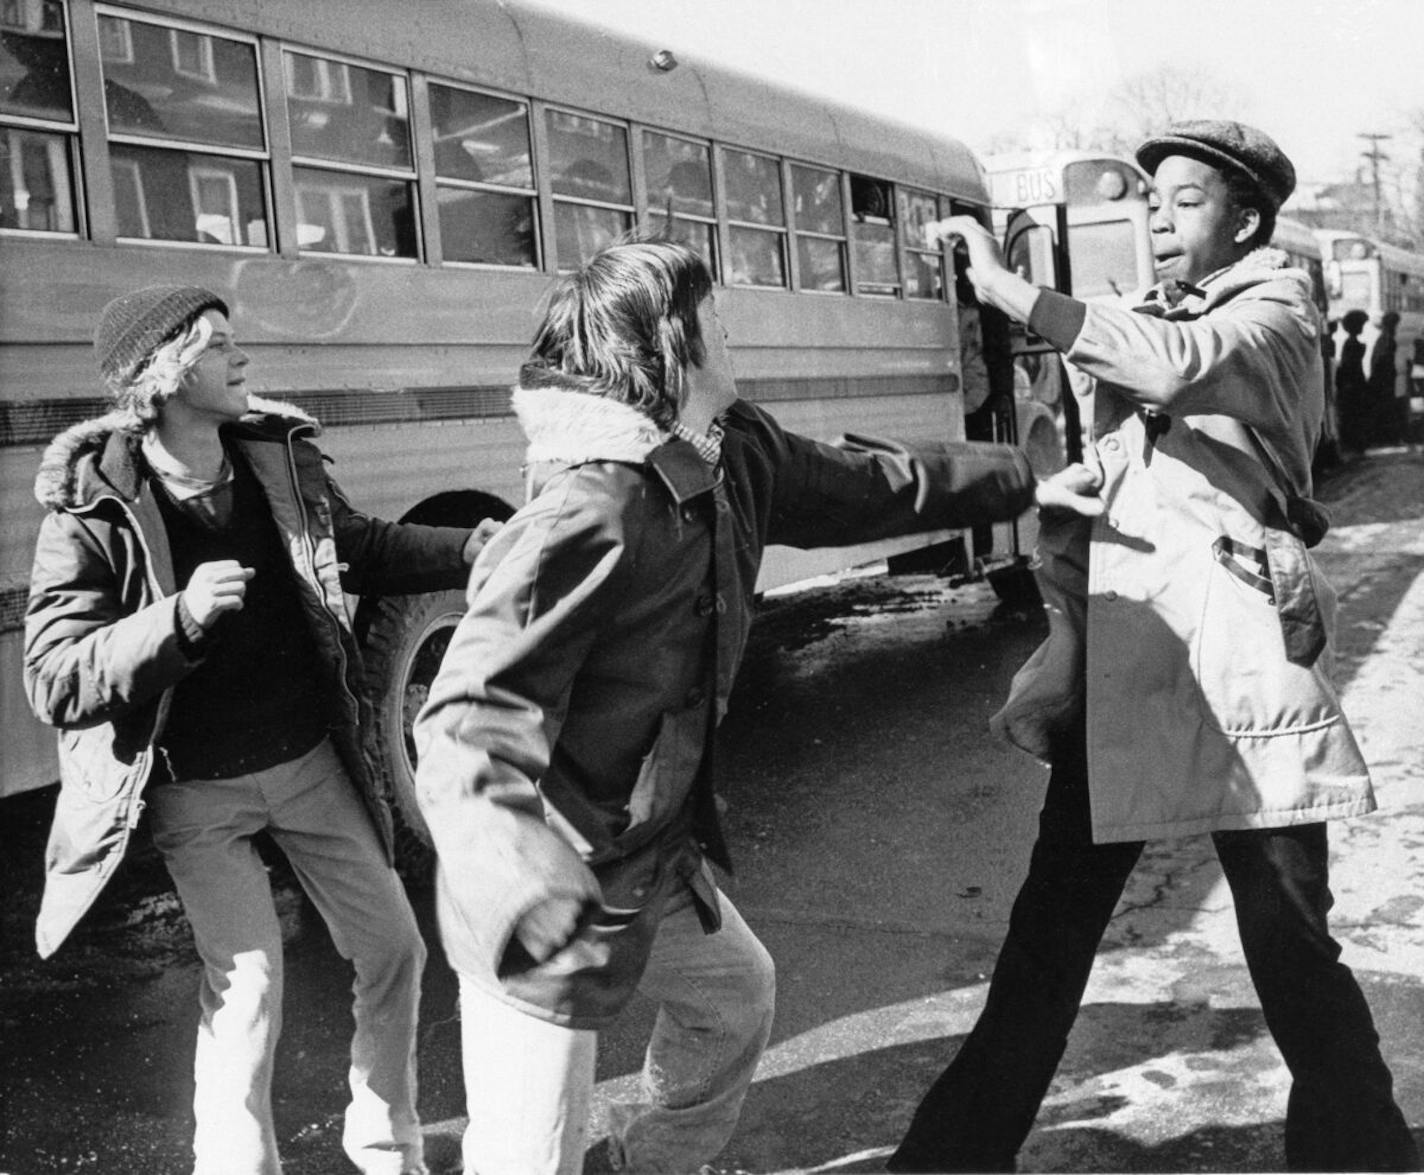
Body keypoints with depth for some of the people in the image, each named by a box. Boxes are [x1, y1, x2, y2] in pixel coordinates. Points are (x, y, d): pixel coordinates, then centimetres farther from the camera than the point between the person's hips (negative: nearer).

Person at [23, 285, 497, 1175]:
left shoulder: (281, 458, -6)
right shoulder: (93, 509, -18)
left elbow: (365, 549, 10)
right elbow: (53, 682, -20)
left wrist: (480, 548, -3)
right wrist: (180, 616, -35)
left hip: (312, 761, 5)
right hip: (198, 790, -5)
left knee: (393, 947, 11)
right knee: (248, 981, -9)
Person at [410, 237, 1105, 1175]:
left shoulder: (735, 455, -2)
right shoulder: (588, 515, -29)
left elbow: (865, 483, 16)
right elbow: (467, 727, -34)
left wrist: (1025, 481, 26)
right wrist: (526, 904, -49)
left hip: (657, 856, 10)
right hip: (569, 884, -10)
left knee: (737, 993, 31)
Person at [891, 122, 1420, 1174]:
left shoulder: (1276, 308, 2)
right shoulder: (1141, 324, 20)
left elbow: (1183, 366, -21)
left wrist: (1009, 289, -22)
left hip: (1238, 659, -5)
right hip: (1120, 661, 5)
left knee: (1290, 941, 1)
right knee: (1050, 922, 6)